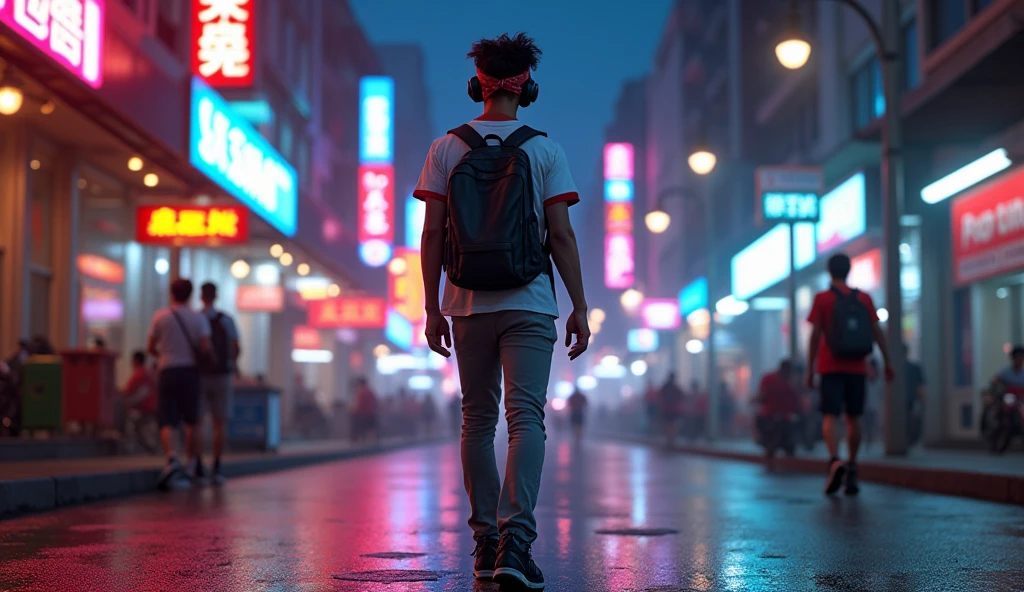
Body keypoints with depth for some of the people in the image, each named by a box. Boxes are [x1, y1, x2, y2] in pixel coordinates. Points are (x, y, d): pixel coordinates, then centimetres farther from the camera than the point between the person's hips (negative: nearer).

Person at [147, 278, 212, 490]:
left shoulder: (160, 316, 0)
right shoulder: (198, 318, 0)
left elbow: (150, 348, 4)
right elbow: (205, 347, -9)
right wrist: (210, 355, 13)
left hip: (167, 371, -1)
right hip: (190, 370, 1)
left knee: (167, 422, -4)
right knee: (191, 420, 16)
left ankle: (172, 459, -27)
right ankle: (192, 462, 20)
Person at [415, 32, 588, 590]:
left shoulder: (446, 148, 4)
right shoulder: (544, 150, 0)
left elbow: (431, 235, 1)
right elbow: (562, 236, -4)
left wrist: (432, 308, 6)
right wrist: (580, 307, 1)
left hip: (469, 307, 2)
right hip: (529, 306, -2)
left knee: (478, 421, 12)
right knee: (526, 418, -6)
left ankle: (485, 543, 16)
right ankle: (514, 539, -21)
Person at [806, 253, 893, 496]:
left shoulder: (822, 299, -1)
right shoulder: (864, 299, 7)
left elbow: (816, 335, -5)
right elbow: (877, 332, 4)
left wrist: (810, 369, -2)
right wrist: (887, 362, 8)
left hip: (831, 367, -3)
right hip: (857, 367, 3)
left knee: (831, 416, -6)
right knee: (853, 418, 10)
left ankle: (835, 461, -30)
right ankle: (851, 473, 12)